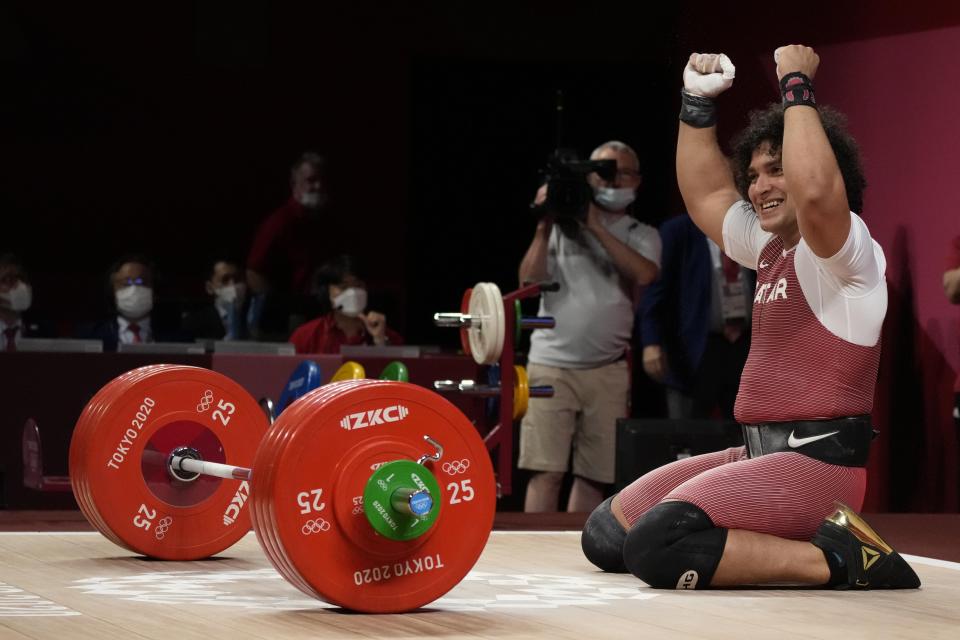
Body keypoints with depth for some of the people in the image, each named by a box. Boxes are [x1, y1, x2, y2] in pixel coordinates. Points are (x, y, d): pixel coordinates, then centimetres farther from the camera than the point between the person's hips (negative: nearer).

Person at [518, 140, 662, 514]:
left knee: (595, 475, 4)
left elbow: (644, 274, -11)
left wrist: (596, 227, -12)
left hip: (608, 371, 2)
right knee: (546, 471, -9)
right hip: (552, 365, -2)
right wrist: (544, 226, -10)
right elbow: (530, 279, -2)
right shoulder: (563, 225, 8)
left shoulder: (643, 236, 11)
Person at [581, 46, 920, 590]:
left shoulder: (848, 251, -11)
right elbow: (706, 195, 30)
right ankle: (776, 545, 9)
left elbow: (815, 193, -33)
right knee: (606, 532, 11)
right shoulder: (771, 249, 17)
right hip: (759, 454, 10)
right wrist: (697, 103, 19)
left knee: (656, 544, -29)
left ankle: (839, 559, -17)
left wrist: (797, 86, -25)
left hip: (815, 463, -10)